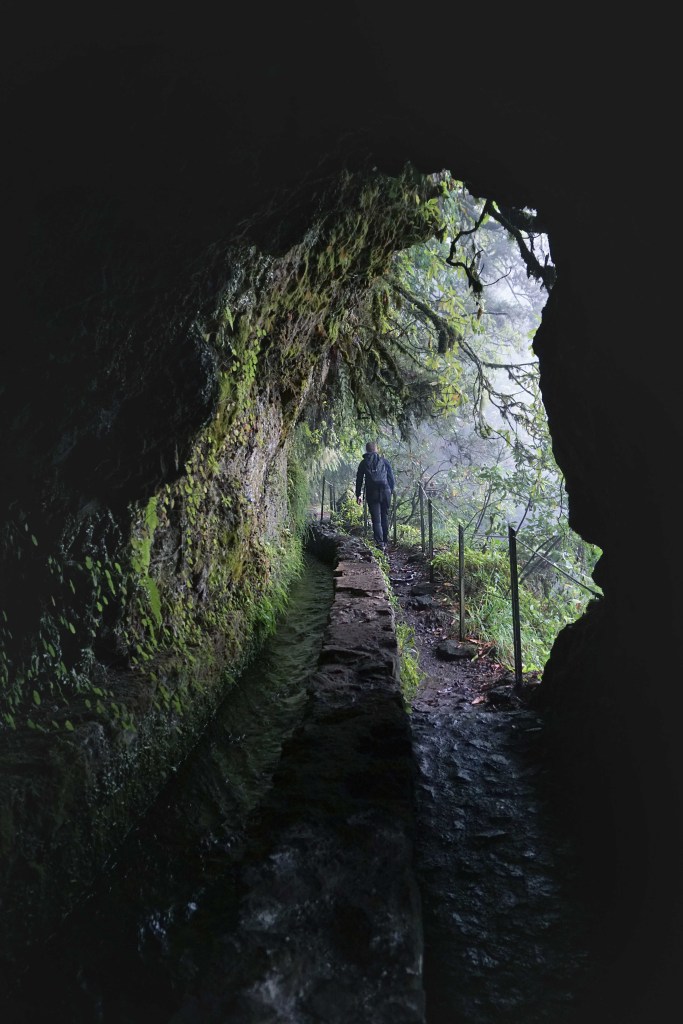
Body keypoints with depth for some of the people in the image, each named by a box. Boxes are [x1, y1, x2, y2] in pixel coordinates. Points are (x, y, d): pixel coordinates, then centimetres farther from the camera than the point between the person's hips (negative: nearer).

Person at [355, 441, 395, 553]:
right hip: (385, 492, 1)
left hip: (372, 494, -1)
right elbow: (391, 478, 9)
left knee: (376, 520, -1)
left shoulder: (363, 463, 7)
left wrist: (358, 495, 15)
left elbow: (359, 480, 9)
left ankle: (380, 544, -10)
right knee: (385, 517, 13)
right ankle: (385, 542, 16)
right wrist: (391, 491, 17)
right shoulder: (385, 461, 9)